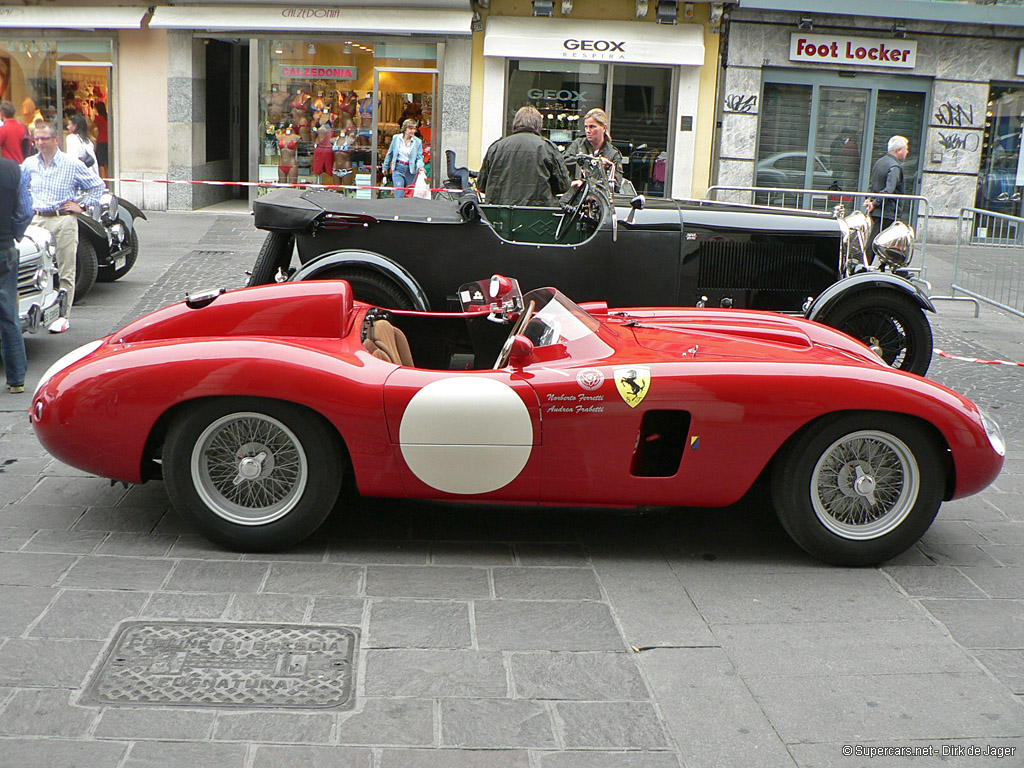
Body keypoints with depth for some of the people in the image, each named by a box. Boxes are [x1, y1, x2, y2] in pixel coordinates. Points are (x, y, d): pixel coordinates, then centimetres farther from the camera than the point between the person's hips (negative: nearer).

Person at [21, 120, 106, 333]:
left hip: (64, 221, -4)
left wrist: (82, 206, 0)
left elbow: (98, 186, 7)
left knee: (65, 272, -2)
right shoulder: (29, 164, 11)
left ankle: (63, 316, 1)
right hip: (37, 220, 4)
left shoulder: (72, 164, -1)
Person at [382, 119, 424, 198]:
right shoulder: (396, 138, 3)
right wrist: (386, 167, 20)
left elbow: (419, 157, 1)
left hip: (411, 171, 1)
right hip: (398, 169, -1)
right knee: (399, 195, -12)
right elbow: (390, 153, 14)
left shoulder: (418, 142, 1)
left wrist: (420, 167, -20)